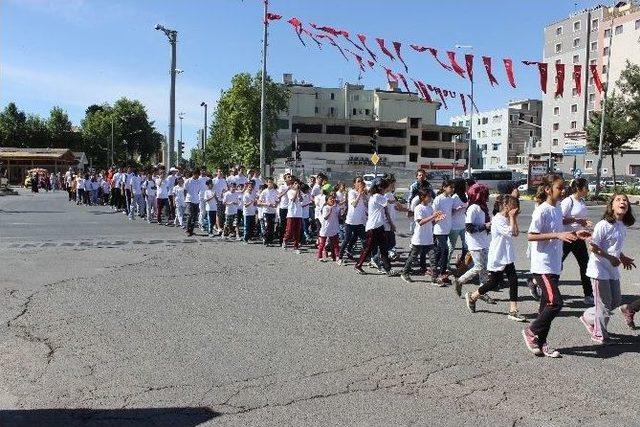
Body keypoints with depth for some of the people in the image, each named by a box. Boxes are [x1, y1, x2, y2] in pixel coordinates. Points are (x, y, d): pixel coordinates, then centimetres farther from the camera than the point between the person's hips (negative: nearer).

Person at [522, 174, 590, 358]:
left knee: (548, 304, 11)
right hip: (542, 266, -8)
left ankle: (541, 343, 20)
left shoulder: (557, 209, 11)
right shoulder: (542, 211, -15)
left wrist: (574, 234, 9)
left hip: (555, 266, 9)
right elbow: (531, 236, -20)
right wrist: (558, 235, -23)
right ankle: (531, 332, 6)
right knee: (555, 302, -13)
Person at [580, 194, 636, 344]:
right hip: (600, 269, -8)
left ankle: (588, 317, 33)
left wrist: (623, 258, 9)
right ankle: (600, 335, 18)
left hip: (613, 270, 8)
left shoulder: (623, 226, 6)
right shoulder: (603, 225, -20)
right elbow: (594, 247, -19)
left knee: (616, 301, 15)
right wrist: (611, 258, -17)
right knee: (604, 304, 1)